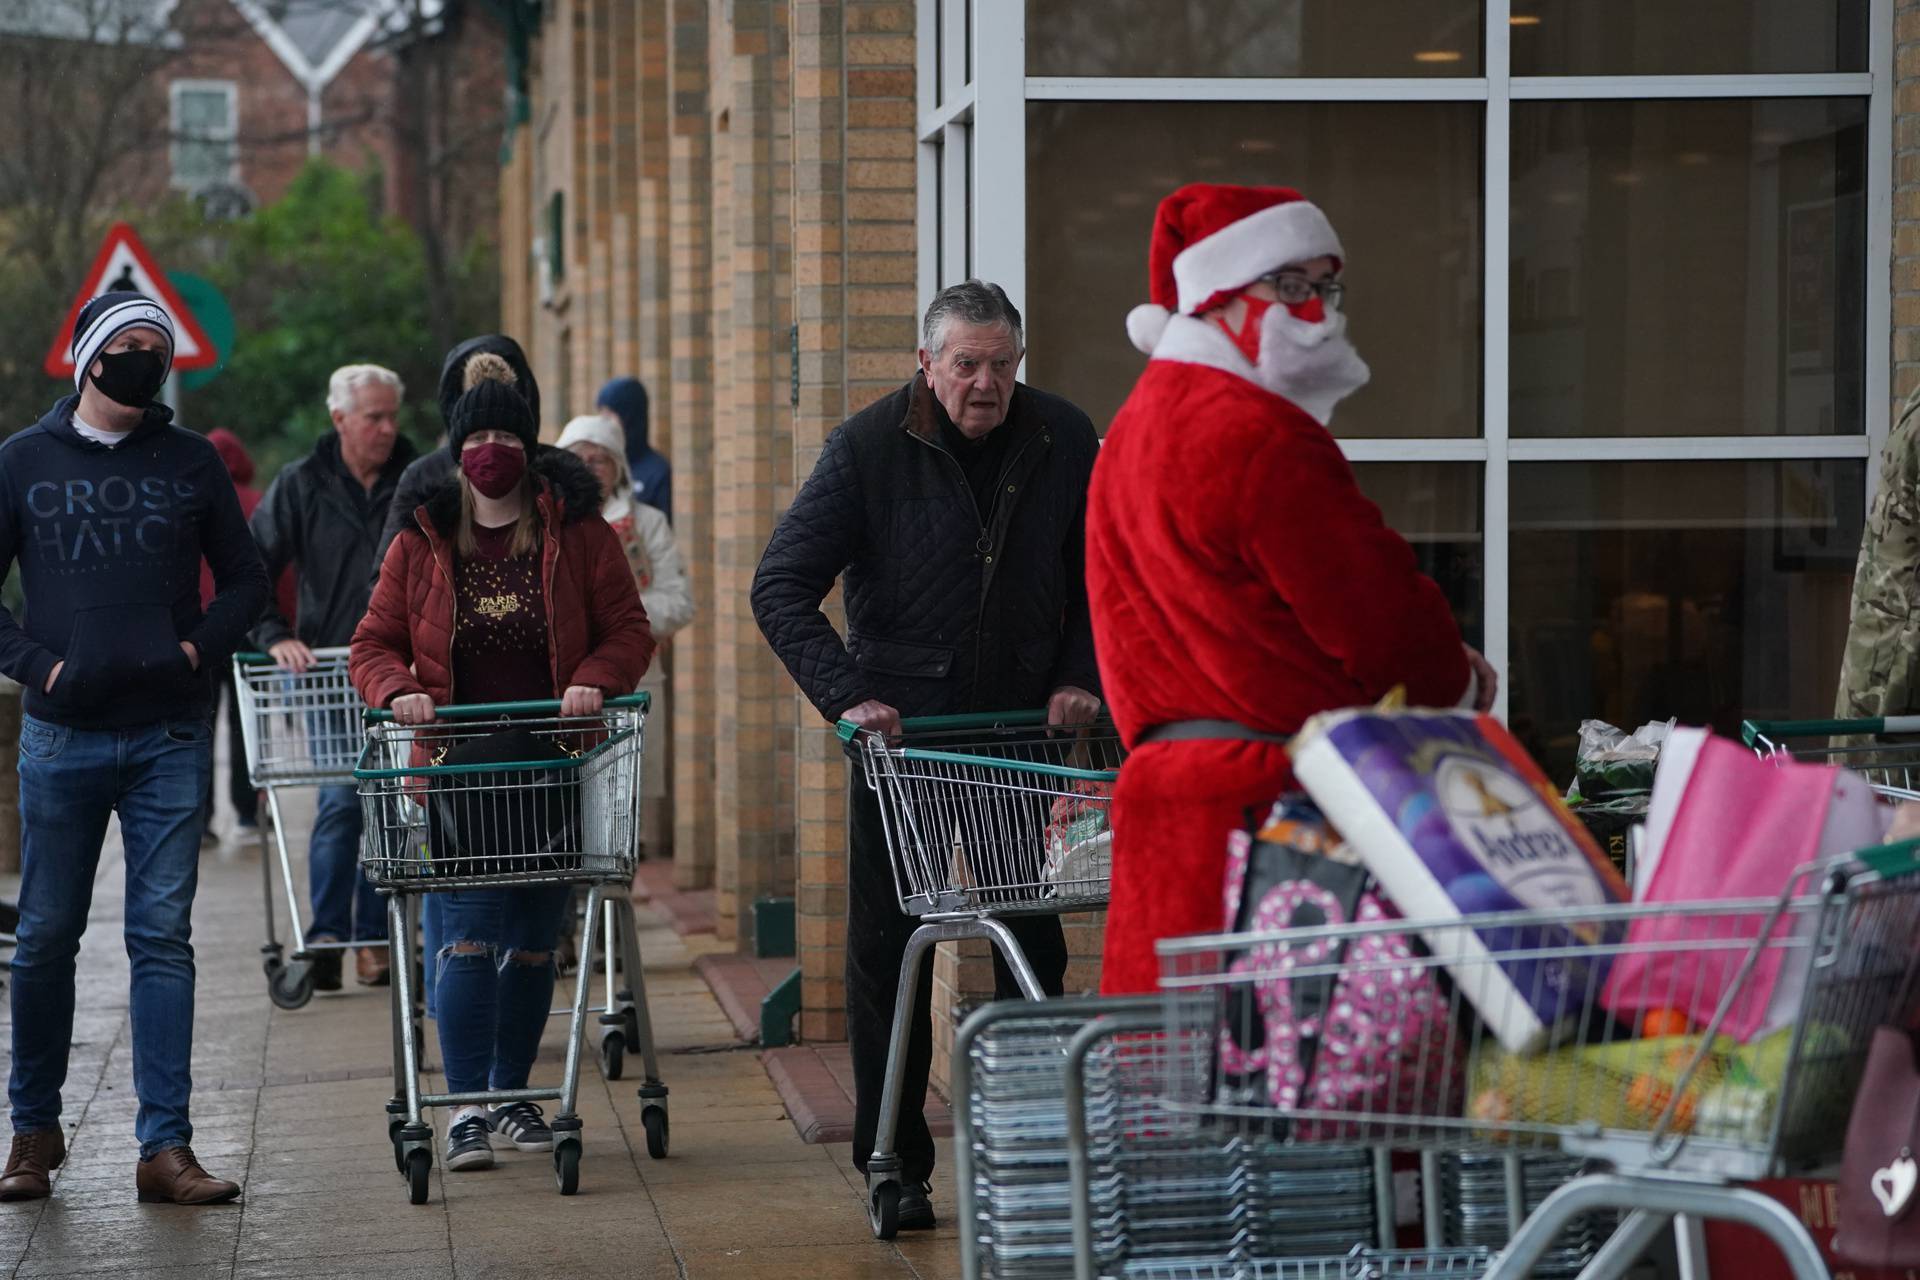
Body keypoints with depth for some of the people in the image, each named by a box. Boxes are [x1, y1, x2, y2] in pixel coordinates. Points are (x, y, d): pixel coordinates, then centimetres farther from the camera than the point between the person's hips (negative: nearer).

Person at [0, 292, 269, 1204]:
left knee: (163, 934, -3)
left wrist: (199, 649, -2)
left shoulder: (190, 462, 8)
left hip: (171, 735, 0)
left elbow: (245, 581, 14)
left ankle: (165, 1146, -2)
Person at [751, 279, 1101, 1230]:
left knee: (1035, 943, 6)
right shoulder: (868, 448, -11)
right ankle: (895, 1163, 10)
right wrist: (845, 694, -21)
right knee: (888, 948, 1)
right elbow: (781, 586, -11)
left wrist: (1078, 677, -2)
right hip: (901, 726, -2)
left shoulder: (1064, 441, -1)